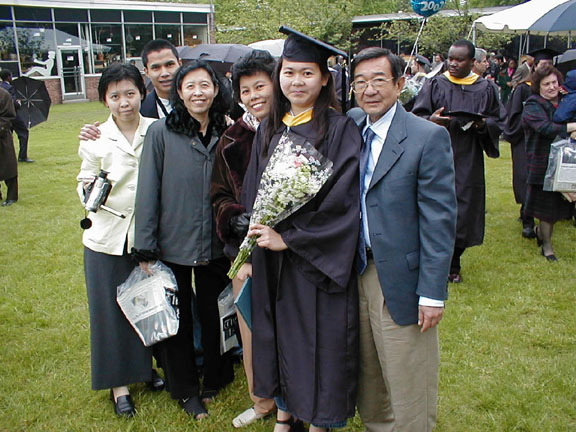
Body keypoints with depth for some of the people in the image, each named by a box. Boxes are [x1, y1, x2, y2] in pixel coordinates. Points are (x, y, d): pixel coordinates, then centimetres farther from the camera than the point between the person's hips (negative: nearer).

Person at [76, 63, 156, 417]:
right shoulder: (95, 139, -3)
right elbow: (85, 184, 4)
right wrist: (90, 190, -18)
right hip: (108, 237, -1)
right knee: (111, 308, 8)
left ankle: (146, 367, 37)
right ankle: (119, 383, 25)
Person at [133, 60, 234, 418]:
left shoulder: (226, 133, 0)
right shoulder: (161, 132, -8)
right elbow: (148, 191, -8)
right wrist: (145, 247, -9)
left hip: (215, 245, 2)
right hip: (172, 245, -2)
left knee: (215, 315, 16)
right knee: (177, 318, 13)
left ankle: (216, 379, 40)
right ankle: (185, 389, 33)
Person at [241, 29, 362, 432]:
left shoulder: (340, 130, -9)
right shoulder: (268, 131, 8)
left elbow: (341, 199, -17)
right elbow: (251, 191, 13)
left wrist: (289, 238, -17)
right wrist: (257, 229, -5)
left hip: (318, 260, -5)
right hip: (271, 259, 5)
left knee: (319, 339, 6)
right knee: (280, 335, 15)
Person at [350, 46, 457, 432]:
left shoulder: (428, 137, -11)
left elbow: (440, 219, -14)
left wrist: (432, 293, -16)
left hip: (401, 281, -5)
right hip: (355, 274, 6)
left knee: (408, 394, 9)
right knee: (368, 385, 22)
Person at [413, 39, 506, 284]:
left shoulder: (485, 89, 8)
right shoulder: (435, 85, 3)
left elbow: (499, 121, 11)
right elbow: (417, 116, 0)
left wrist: (483, 124, -11)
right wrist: (432, 120, -22)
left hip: (467, 162, 2)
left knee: (463, 212, 5)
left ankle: (453, 264, 21)